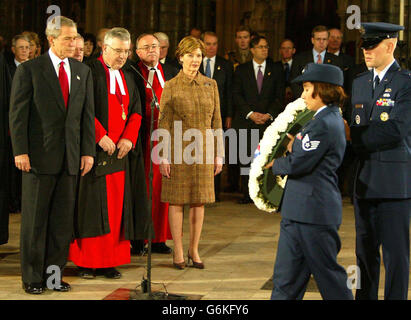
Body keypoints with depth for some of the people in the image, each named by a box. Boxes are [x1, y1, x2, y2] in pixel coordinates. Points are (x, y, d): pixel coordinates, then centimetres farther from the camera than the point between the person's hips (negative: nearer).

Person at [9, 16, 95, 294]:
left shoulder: (83, 72, 11)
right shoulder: (29, 70, -2)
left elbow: (87, 114, 11)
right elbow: (18, 113, -5)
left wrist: (88, 151, 4)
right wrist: (20, 151, -12)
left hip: (71, 157, 4)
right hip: (40, 156, -4)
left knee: (63, 219, 6)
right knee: (35, 219, 3)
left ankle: (54, 274, 16)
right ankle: (33, 277, 12)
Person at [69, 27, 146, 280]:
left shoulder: (127, 77, 16)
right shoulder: (90, 72, -5)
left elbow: (136, 110, 13)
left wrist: (128, 137, -2)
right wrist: (100, 136, -18)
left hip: (119, 149, 6)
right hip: (94, 149, -6)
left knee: (116, 206, 4)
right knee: (91, 204, -4)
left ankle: (110, 261, 8)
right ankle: (87, 262, 2)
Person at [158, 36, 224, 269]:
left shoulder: (211, 85, 7)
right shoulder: (171, 87, -2)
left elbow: (217, 122, 9)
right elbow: (164, 124, -2)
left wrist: (219, 154, 5)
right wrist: (163, 156, -7)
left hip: (203, 151, 3)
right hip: (179, 151, -3)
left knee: (199, 202, 6)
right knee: (177, 201, 1)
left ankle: (194, 250, 16)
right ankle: (178, 252, 10)